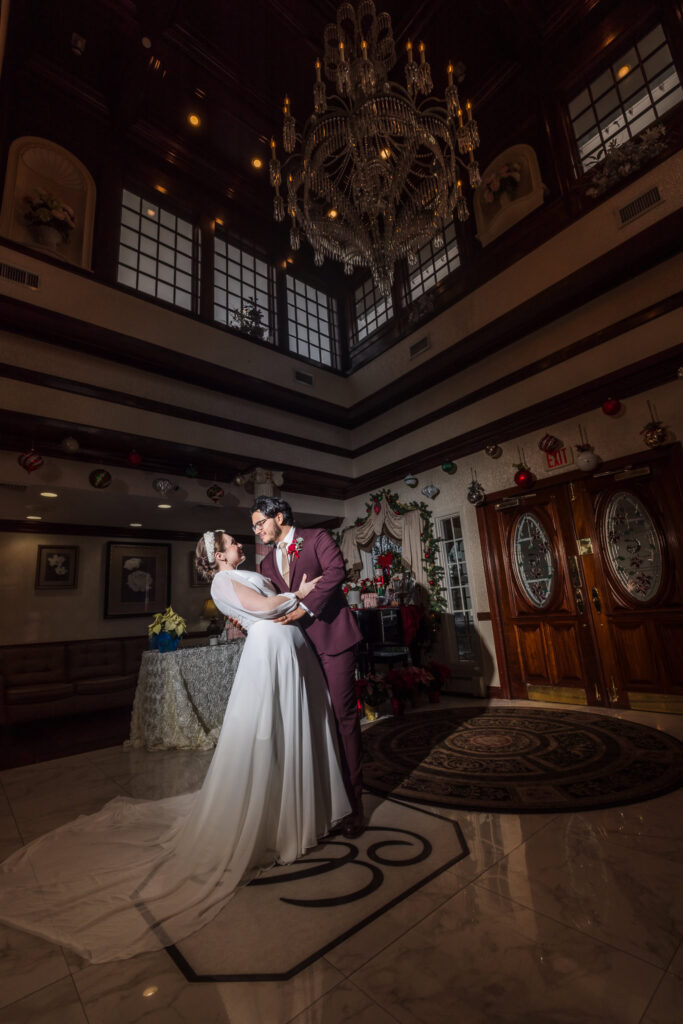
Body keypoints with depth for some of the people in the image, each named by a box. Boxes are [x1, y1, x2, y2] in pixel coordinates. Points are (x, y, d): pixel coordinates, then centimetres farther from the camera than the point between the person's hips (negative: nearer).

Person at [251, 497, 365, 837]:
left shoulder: (317, 538, 0)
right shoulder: (268, 562, 19)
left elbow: (336, 571, -15)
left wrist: (306, 606, -21)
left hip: (331, 637, -6)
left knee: (343, 714, -2)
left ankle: (353, 801, 11)